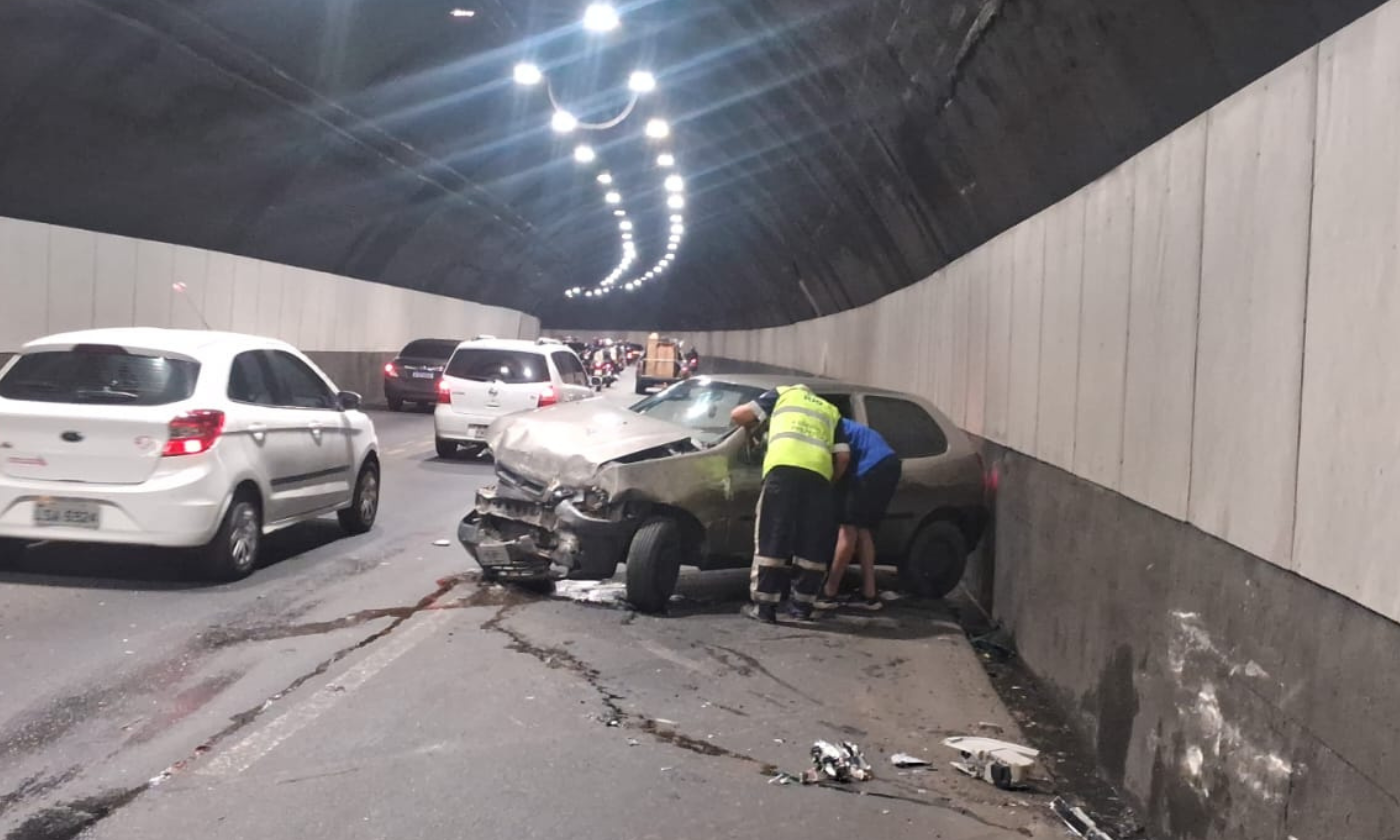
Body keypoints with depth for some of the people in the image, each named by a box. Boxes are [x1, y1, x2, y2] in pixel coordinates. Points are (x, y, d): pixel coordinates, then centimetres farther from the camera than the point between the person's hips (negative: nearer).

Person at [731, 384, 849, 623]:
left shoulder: (783, 393, 28)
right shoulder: (831, 411, 34)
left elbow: (738, 415, 21)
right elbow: (843, 455, 21)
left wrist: (752, 427, 41)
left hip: (784, 468, -2)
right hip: (818, 474, 3)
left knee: (772, 539, -2)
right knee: (812, 544, 9)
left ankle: (764, 605, -3)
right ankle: (803, 606, 12)